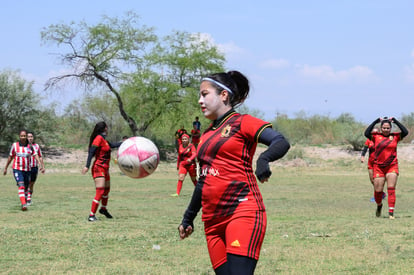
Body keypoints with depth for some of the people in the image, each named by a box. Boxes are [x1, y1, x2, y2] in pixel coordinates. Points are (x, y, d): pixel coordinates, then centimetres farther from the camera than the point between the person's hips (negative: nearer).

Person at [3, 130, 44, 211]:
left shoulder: (30, 146, 2)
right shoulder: (15, 145, 1)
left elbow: (36, 156, -5)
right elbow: (10, 157, 10)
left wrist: (41, 165, -21)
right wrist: (5, 168, 16)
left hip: (27, 170, 3)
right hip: (17, 169, -3)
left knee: (26, 188, 9)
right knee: (21, 186, -20)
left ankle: (24, 203, 30)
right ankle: (24, 205, -29)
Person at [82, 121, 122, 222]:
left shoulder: (104, 139, 11)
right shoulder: (99, 138, -15)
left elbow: (112, 145, 25)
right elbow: (91, 151, -21)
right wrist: (87, 166, -27)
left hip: (105, 169, 10)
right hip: (98, 168, -10)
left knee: (107, 189, 24)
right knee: (100, 192, -15)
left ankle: (103, 209, 45)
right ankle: (92, 215, -14)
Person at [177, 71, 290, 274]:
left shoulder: (242, 122, 1)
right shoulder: (207, 135, 21)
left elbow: (281, 142, -15)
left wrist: (264, 159, -35)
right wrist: (188, 217, 34)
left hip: (242, 211, -7)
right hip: (213, 219, 7)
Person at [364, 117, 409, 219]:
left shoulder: (395, 136, 5)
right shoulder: (376, 136, 3)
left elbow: (405, 132, -9)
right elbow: (367, 133, -14)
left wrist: (395, 121, -4)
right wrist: (375, 121, -8)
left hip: (392, 166, 0)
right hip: (378, 167, 0)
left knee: (391, 189, -11)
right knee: (378, 191, 3)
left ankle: (391, 212, -12)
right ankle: (379, 205, 34)